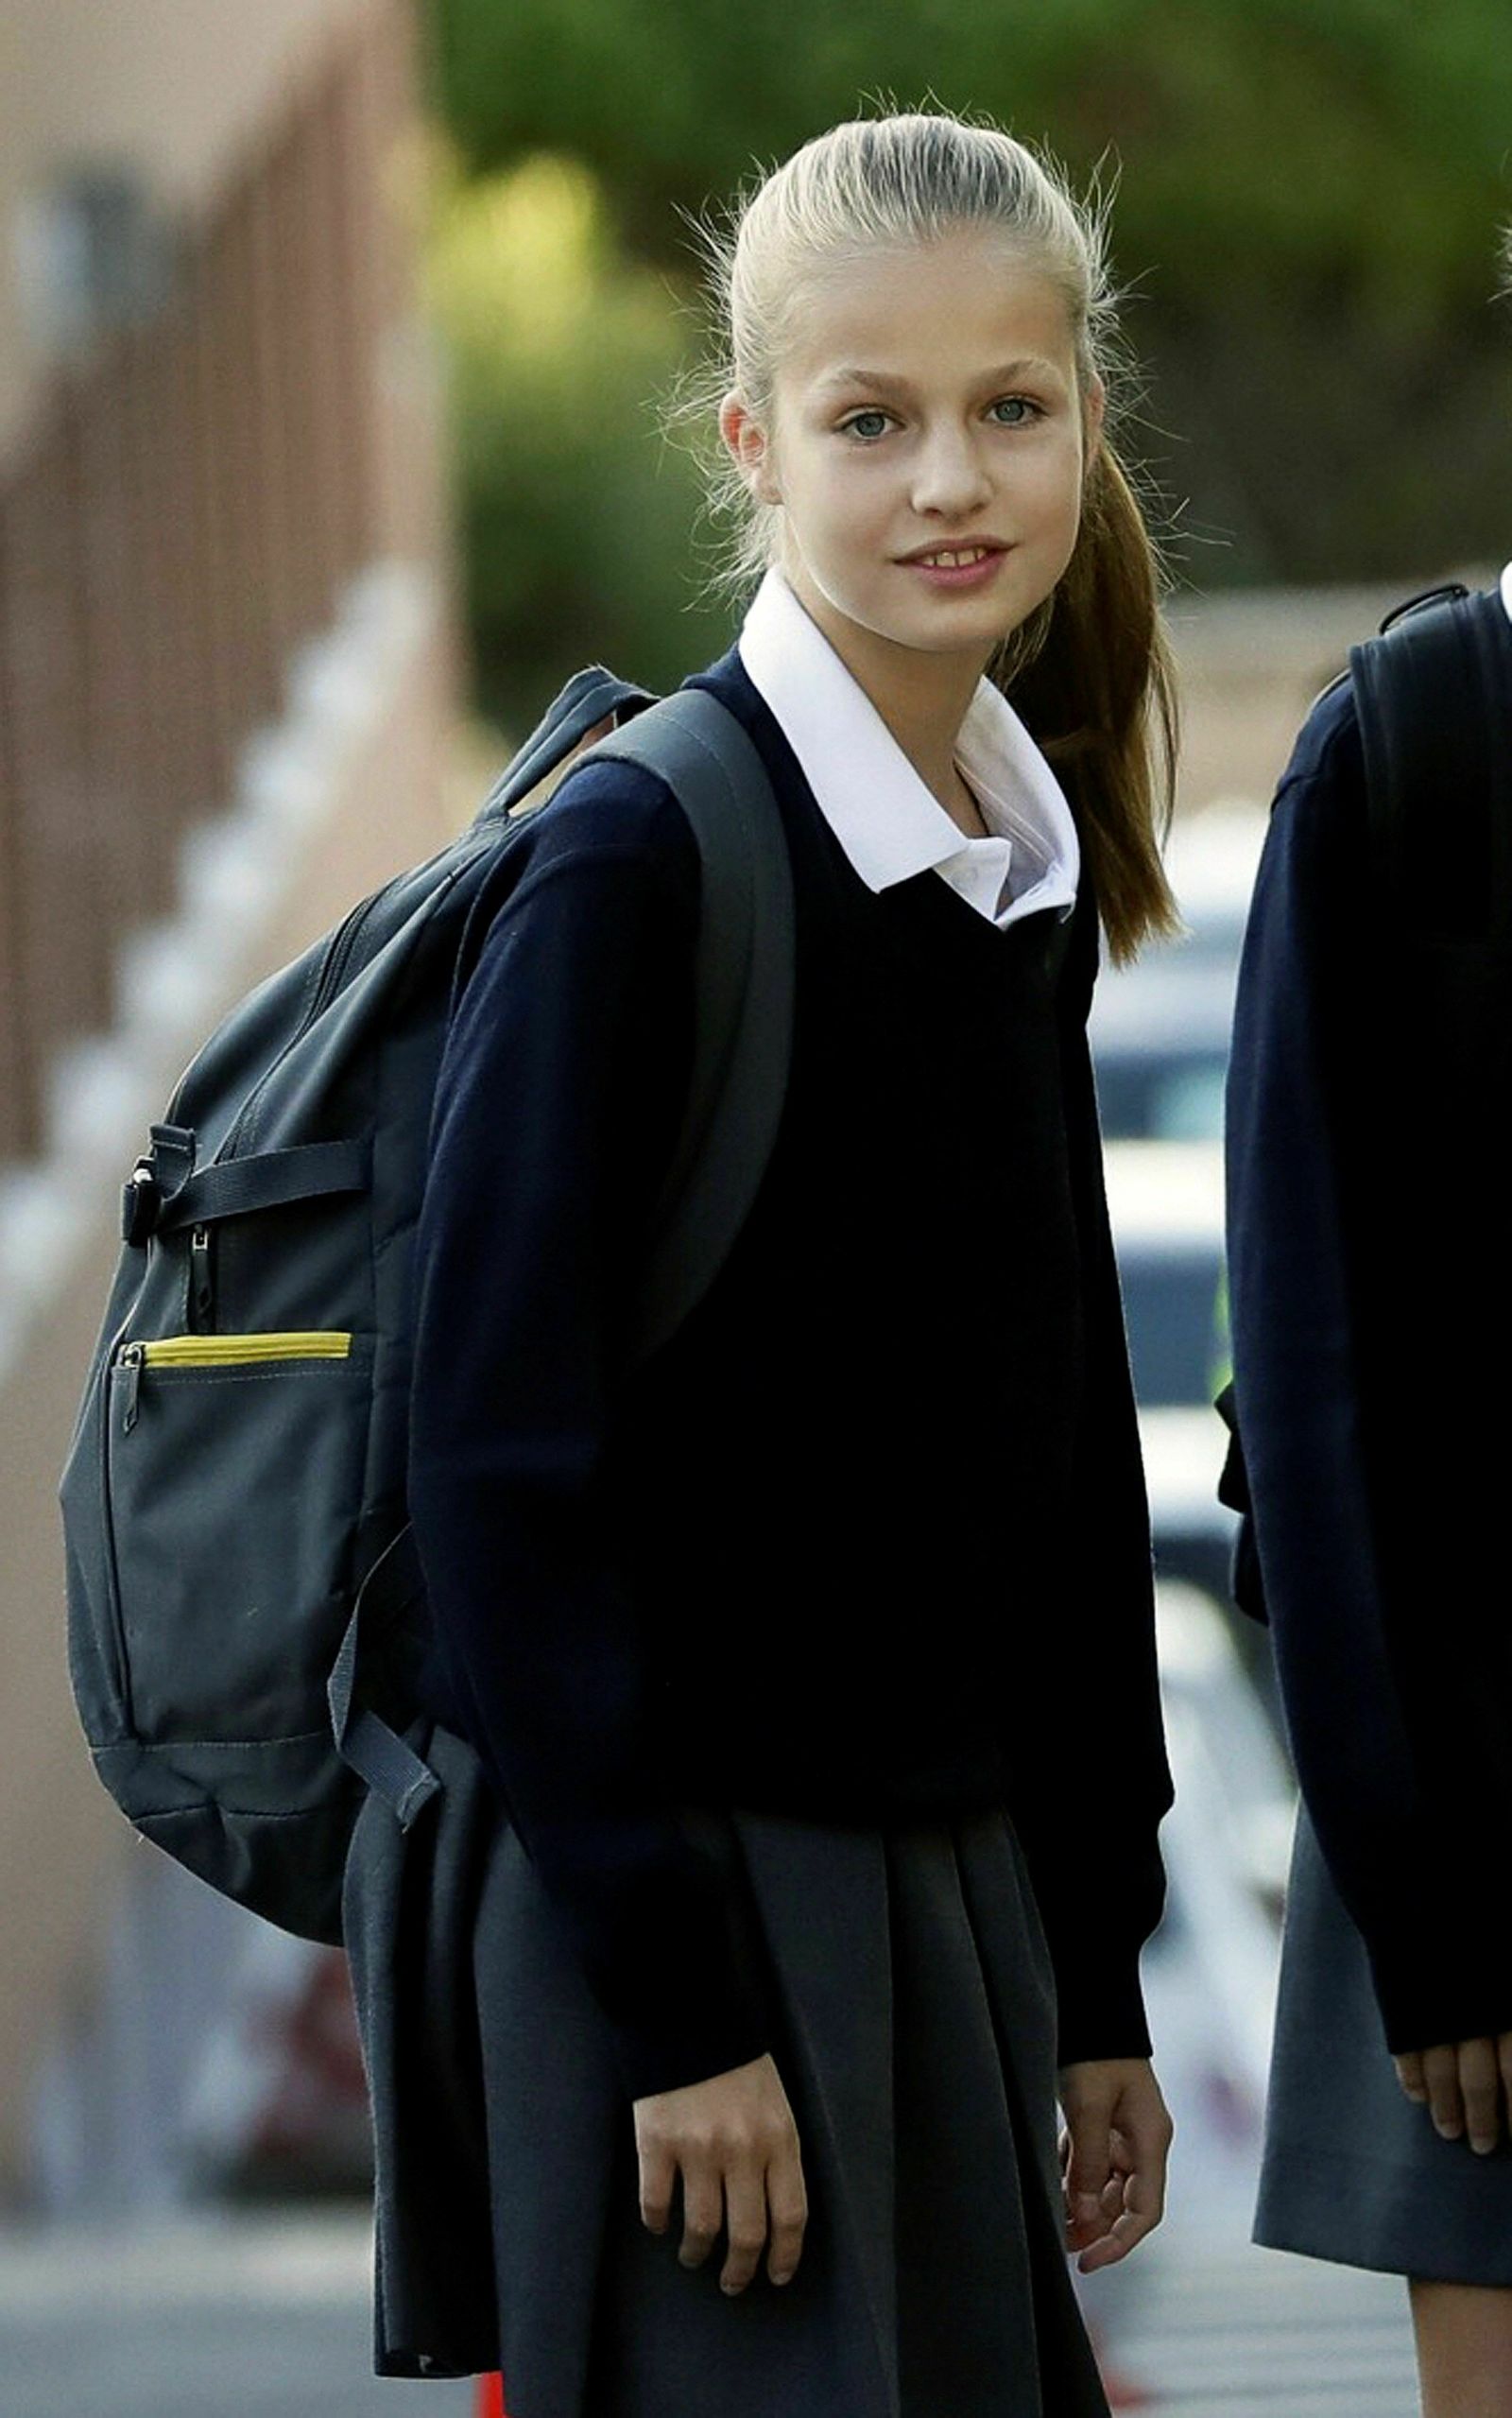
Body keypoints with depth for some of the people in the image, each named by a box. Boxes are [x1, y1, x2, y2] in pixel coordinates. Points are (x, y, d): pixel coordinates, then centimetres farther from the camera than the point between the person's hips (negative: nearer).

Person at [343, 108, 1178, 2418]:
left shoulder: (1024, 870, 10)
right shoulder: (636, 863, -13)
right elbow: (506, 1460, -15)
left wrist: (1093, 1972, 15)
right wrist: (674, 1999, -18)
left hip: (938, 1886, 7)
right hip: (641, 1899, -7)